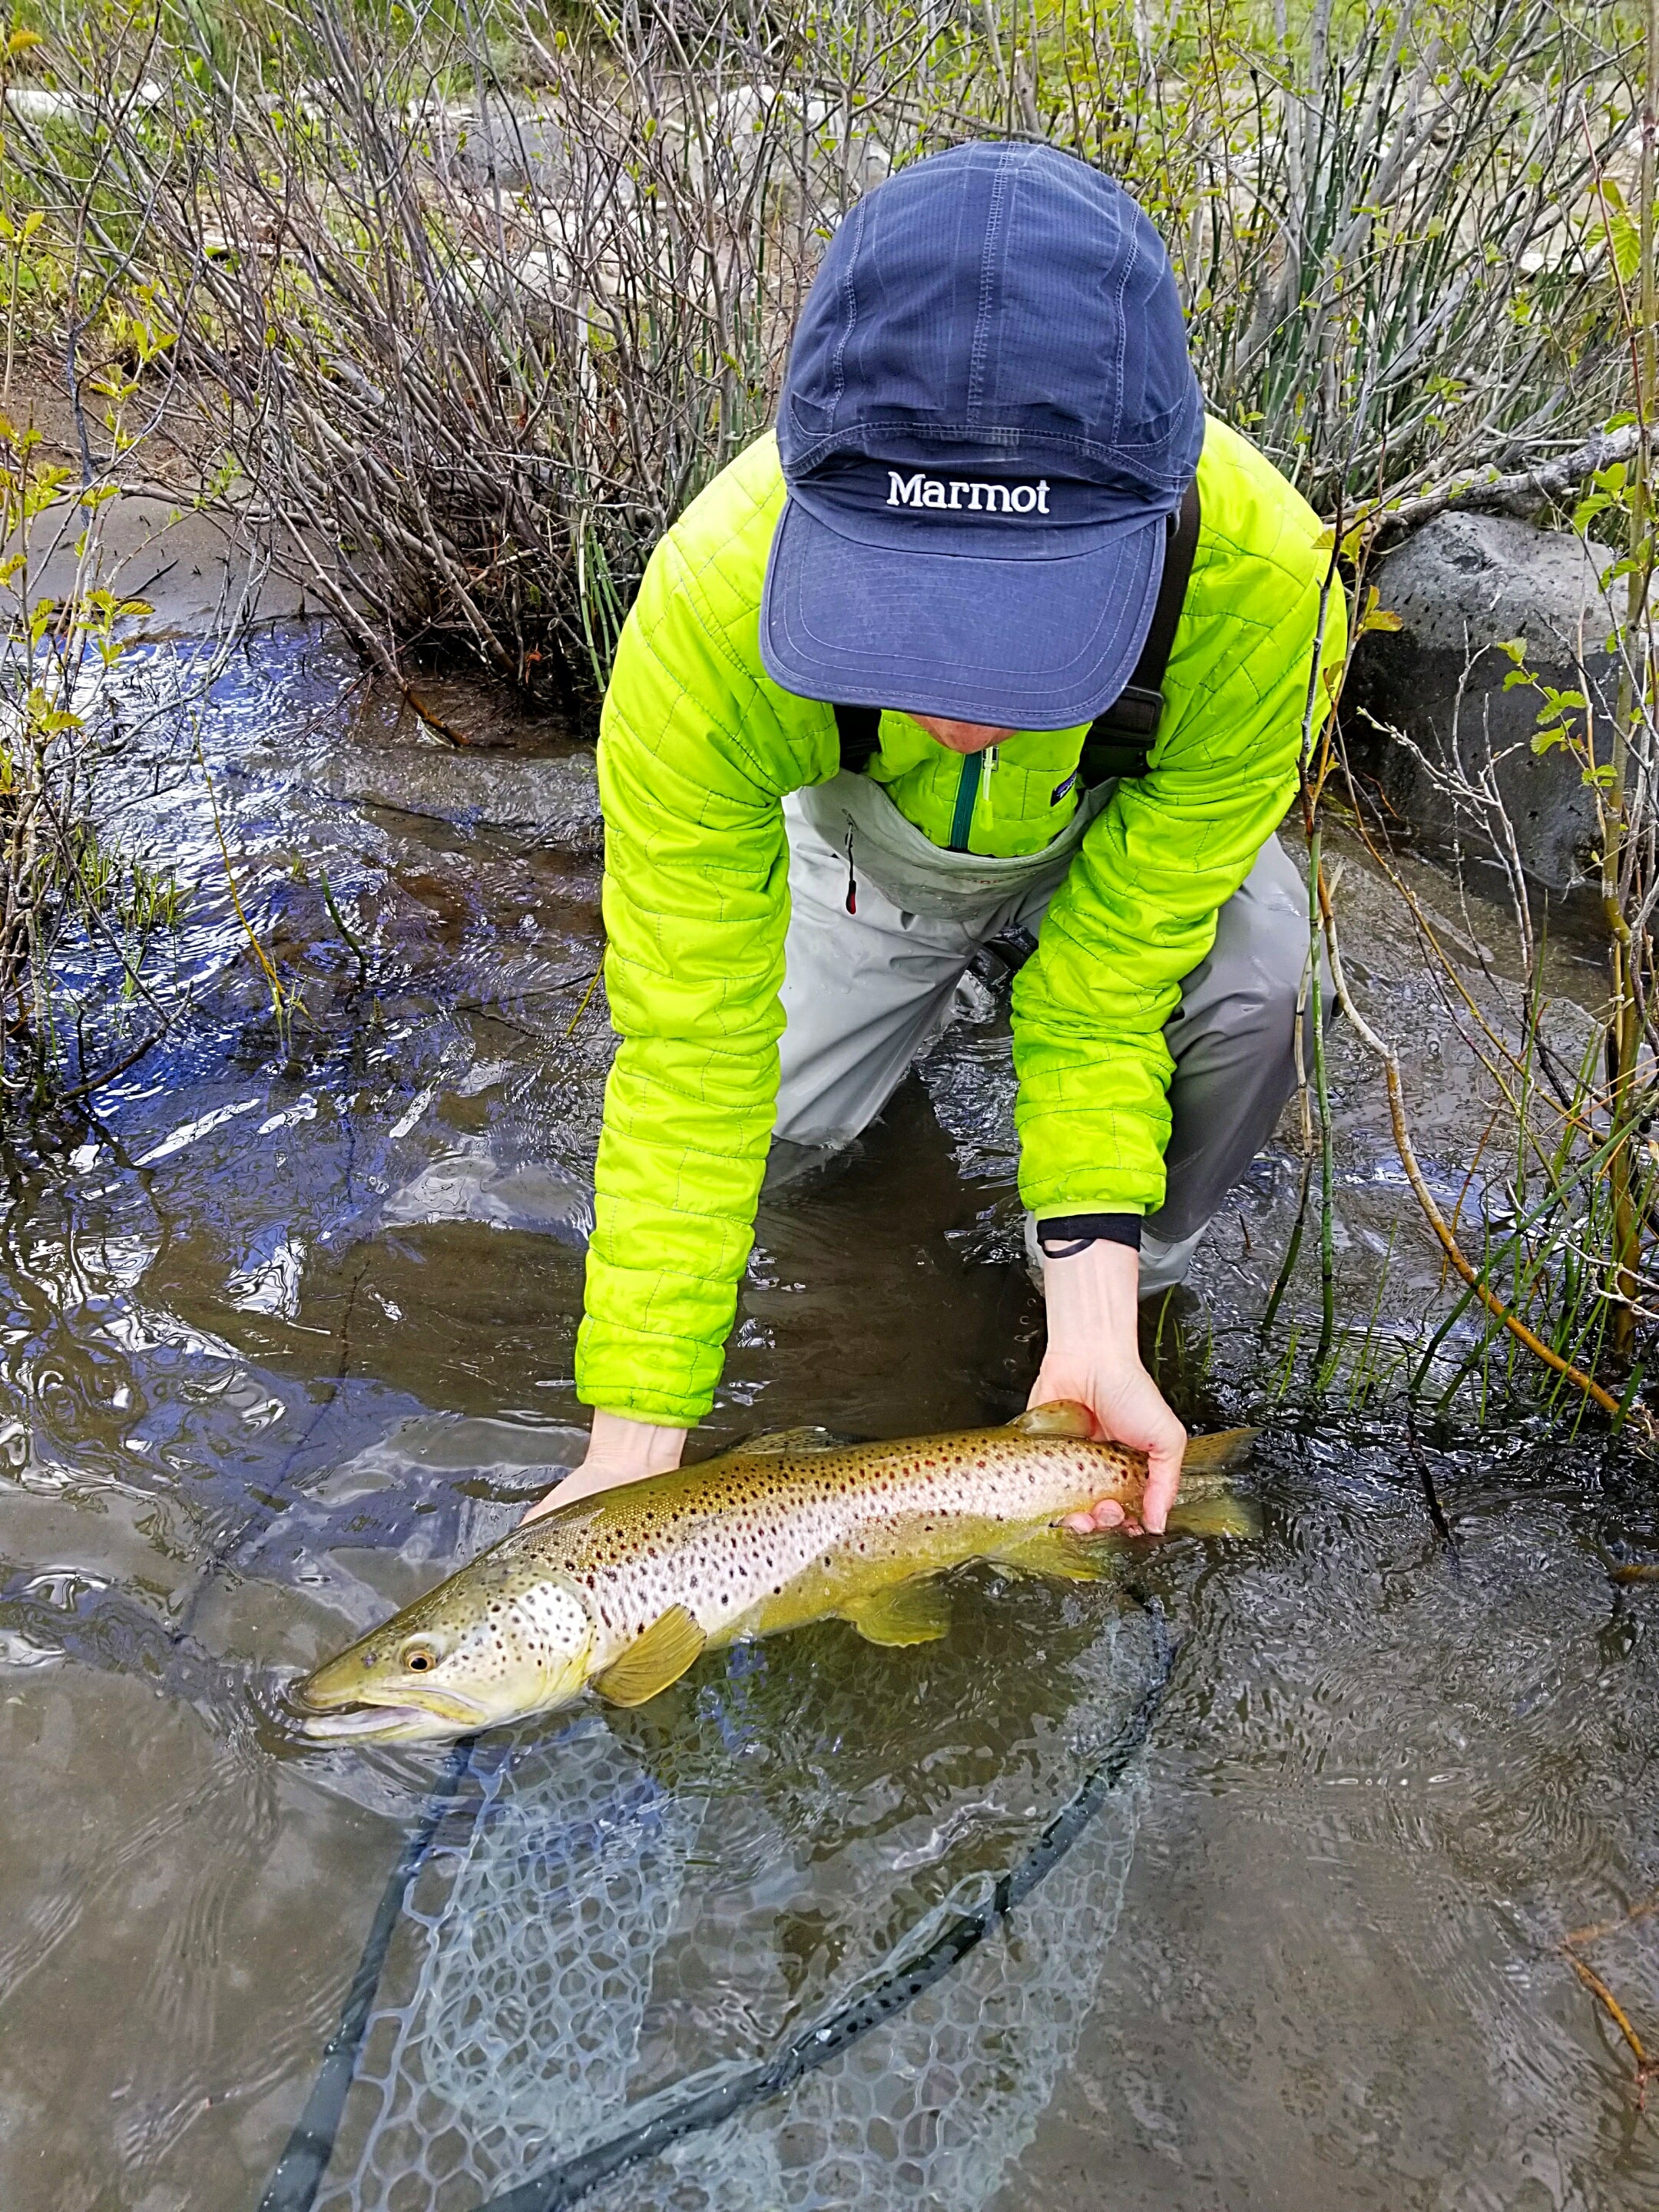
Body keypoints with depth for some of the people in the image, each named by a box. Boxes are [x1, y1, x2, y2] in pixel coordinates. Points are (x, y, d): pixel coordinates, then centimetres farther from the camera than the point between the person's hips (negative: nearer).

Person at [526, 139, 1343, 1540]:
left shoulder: (1259, 574, -42)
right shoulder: (710, 608, -41)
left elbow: (1109, 984, -31)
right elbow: (689, 1047, -36)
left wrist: (1093, 1310, -38)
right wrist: (637, 1437, -37)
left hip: (1142, 836, -1)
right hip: (873, 843, 1)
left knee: (1242, 983, -28)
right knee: (799, 1110, -5)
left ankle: (1139, 1286, 3)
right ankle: (934, 968, 27)